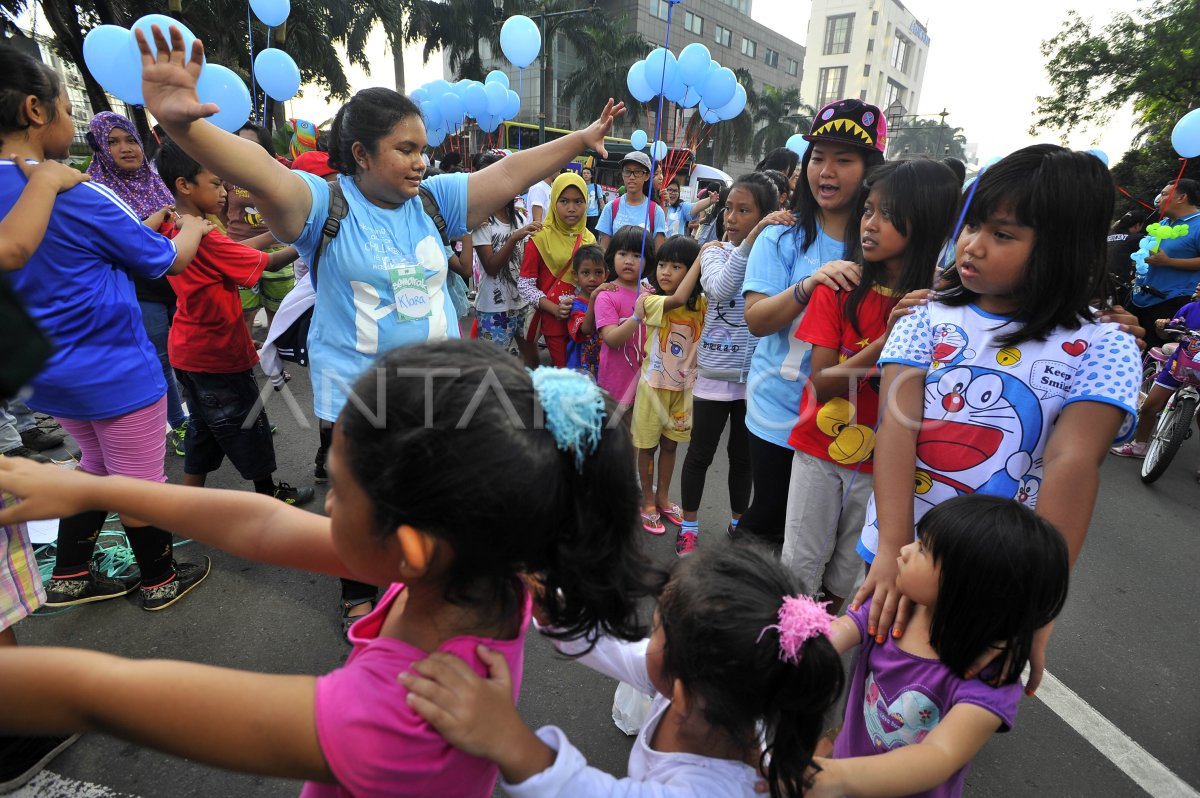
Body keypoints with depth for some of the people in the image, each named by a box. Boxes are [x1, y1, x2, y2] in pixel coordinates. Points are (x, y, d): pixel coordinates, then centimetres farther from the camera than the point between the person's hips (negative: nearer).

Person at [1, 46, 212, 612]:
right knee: (141, 484, 9)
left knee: (98, 469, 26)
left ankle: (69, 578, 35)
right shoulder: (76, 196, -21)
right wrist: (193, 227, 10)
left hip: (48, 375, 8)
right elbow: (168, 260, -10)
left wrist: (144, 227, 11)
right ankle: (161, 581, 28)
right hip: (114, 374, -8)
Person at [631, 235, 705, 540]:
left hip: (684, 386, 4)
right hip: (654, 385, -3)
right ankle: (648, 501, 27)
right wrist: (702, 256, -30)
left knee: (670, 444, 16)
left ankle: (662, 497, 35)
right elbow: (677, 299, -34)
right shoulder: (649, 300, -16)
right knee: (648, 446, 9)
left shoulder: (701, 304, -2)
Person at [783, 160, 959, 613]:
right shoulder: (840, 288, -8)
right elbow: (821, 383, -14)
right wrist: (887, 341, -27)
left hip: (883, 461, 0)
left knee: (847, 571, 15)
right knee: (800, 563, 8)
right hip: (819, 451, 0)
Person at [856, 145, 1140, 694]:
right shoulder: (929, 320, -2)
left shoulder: (1102, 348, -6)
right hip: (892, 552, 2)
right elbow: (897, 423, -14)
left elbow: (1073, 463, -19)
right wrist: (892, 549, -25)